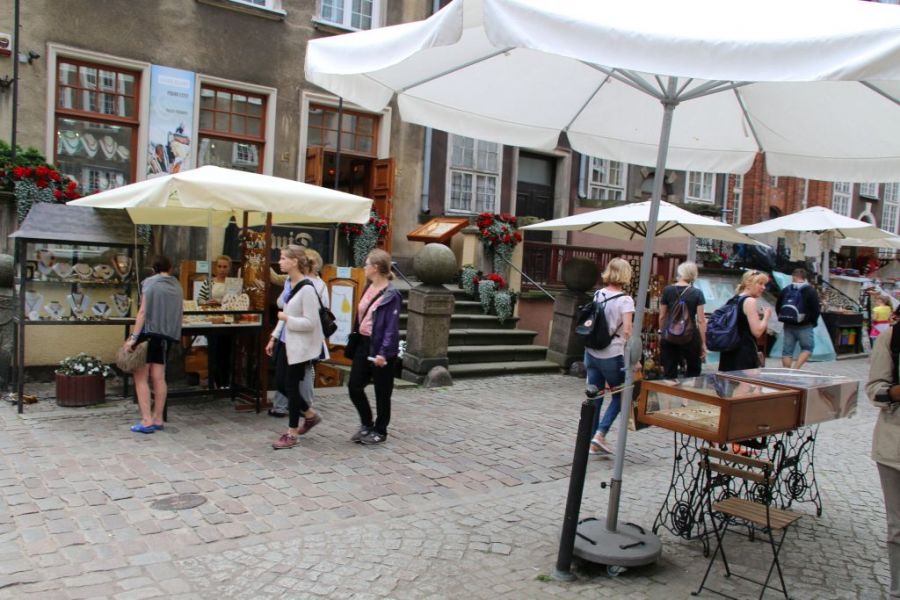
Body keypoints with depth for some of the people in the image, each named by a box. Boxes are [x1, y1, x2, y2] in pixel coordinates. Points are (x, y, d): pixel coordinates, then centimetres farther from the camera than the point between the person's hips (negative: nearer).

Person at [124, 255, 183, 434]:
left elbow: (143, 311, -11)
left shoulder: (149, 282, -3)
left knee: (140, 377, 0)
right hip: (167, 335, 5)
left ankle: (147, 421, -6)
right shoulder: (176, 285, 12)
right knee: (159, 378, 9)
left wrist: (134, 337, -13)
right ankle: (158, 419, 12)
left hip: (149, 332, -5)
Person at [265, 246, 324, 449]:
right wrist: (274, 337, 16)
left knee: (291, 385, 1)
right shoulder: (288, 282, 7)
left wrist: (286, 318, -15)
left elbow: (310, 322, -21)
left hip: (299, 345, -9)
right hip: (285, 341, 9)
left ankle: (291, 434, 16)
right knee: (280, 383, 15)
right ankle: (310, 415, 33)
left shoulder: (306, 288, -21)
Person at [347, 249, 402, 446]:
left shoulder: (391, 295, -15)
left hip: (380, 348, -8)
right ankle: (366, 425, 25)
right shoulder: (368, 288, 9)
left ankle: (380, 431, 21)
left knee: (382, 392, 6)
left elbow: (392, 327, -18)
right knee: (354, 386, 8)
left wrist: (383, 353, -22)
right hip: (363, 344, 8)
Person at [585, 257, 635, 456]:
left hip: (592, 353, 5)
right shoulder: (625, 300, -11)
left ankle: (593, 443, 15)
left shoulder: (598, 294, 6)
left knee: (594, 398, 11)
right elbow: (627, 332, -17)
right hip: (611, 356, -5)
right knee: (619, 396, 13)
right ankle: (600, 434, 2)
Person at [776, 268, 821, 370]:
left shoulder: (785, 290, 6)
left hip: (788, 325, 4)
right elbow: (816, 309, -8)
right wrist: (813, 322, 6)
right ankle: (795, 368, -10)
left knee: (787, 350, 8)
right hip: (805, 326, -4)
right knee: (807, 348, 7)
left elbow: (778, 307, 11)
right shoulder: (810, 291, -6)